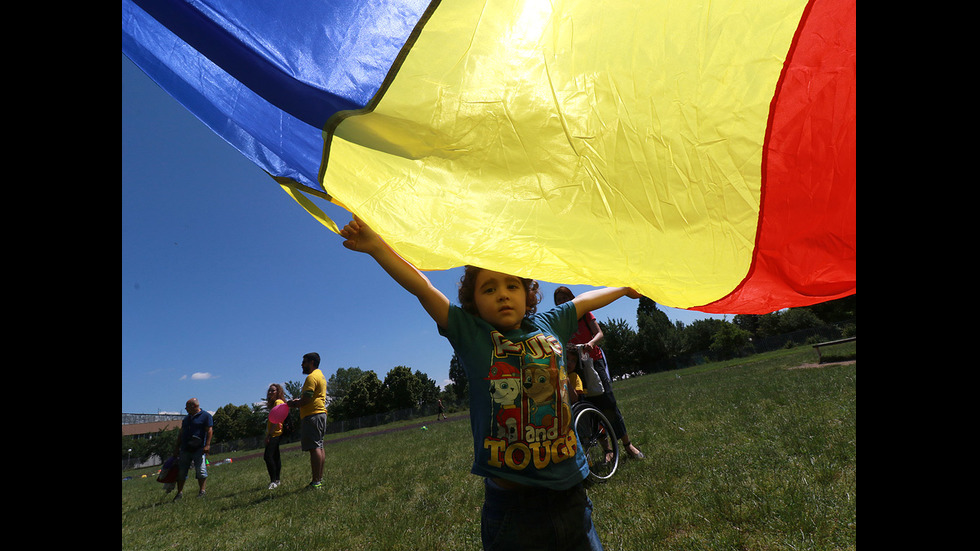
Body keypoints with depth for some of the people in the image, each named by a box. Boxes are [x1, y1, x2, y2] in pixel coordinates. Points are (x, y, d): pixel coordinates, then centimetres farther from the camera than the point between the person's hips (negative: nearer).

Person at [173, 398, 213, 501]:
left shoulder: (206, 416, -2)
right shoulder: (187, 418, 20)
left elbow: (209, 431, -9)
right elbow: (181, 433, 22)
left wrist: (207, 445, -17)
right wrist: (177, 448, 16)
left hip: (199, 449, -6)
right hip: (185, 449, 6)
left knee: (201, 471, -9)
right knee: (181, 471, 7)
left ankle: (202, 491, 0)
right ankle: (180, 493, 18)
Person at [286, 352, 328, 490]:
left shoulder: (312, 377, -12)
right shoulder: (320, 375, 21)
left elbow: (306, 400, -18)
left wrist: (293, 404, -1)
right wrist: (298, 401, 17)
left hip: (312, 415, -11)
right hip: (320, 413, 11)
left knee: (314, 448, -11)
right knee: (318, 447, 12)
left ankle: (316, 482, -11)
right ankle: (319, 479, 17)